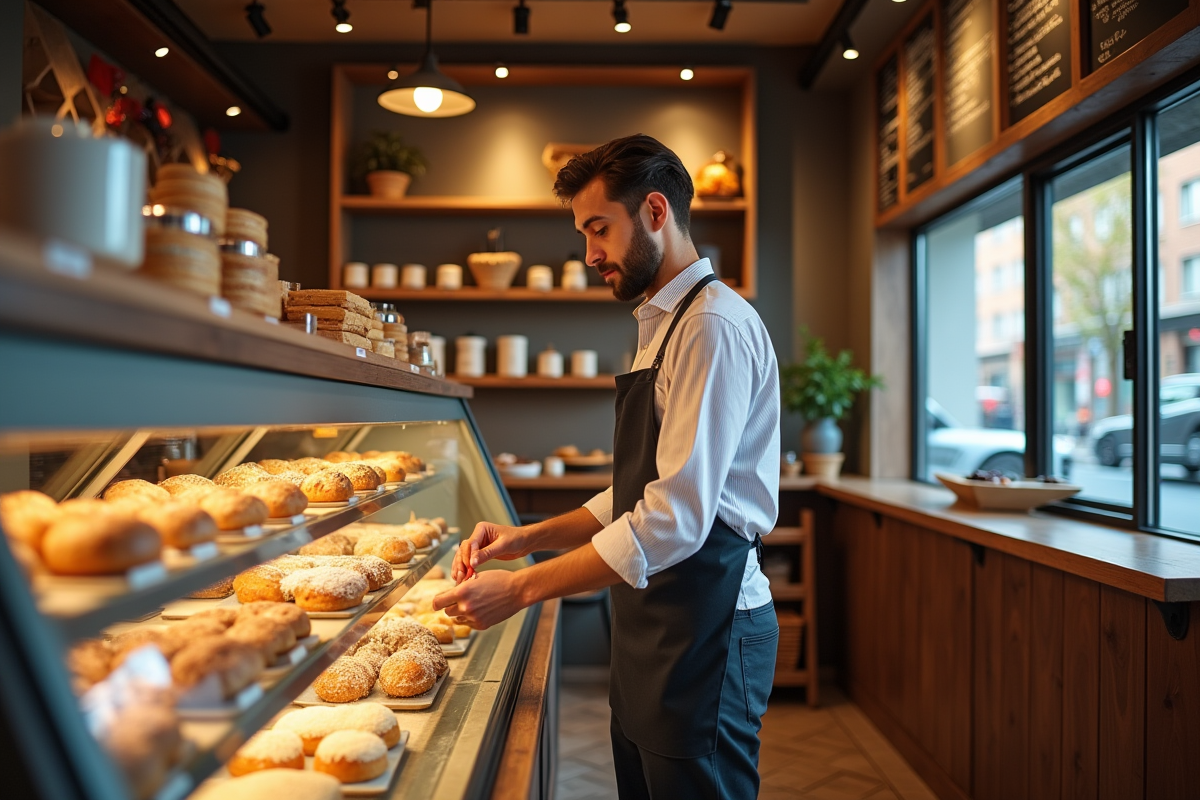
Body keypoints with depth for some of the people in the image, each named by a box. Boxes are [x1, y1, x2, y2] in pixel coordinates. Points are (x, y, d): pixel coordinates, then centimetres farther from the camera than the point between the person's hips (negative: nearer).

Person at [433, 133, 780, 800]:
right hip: (653, 626, 9)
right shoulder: (661, 327, 16)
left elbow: (677, 516, -25)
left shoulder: (715, 325, -16)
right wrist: (530, 538, 7)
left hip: (704, 629, -9)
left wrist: (521, 589, -21)